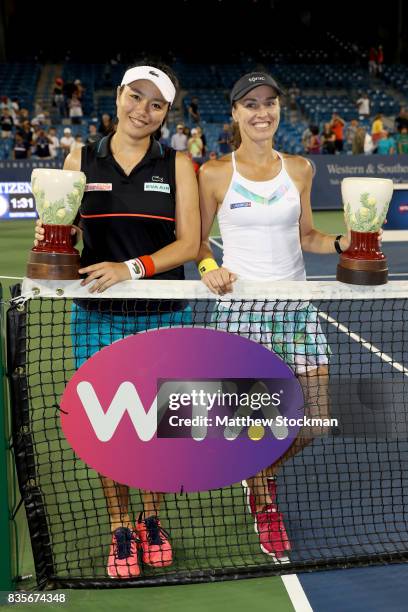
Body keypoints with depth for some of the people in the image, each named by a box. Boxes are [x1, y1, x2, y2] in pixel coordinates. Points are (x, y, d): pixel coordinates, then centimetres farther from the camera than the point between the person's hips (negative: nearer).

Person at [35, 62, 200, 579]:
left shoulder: (178, 165, 1)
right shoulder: (80, 161, 4)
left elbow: (189, 243, -6)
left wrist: (131, 268, -20)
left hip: (163, 314, 0)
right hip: (98, 315, 1)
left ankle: (151, 520, 32)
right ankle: (120, 530, 25)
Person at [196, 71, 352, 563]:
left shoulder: (299, 168, 7)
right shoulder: (214, 173, -2)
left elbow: (304, 235, 14)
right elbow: (197, 240, 4)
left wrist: (341, 244, -4)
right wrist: (209, 268, -16)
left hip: (296, 304, 4)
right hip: (240, 305, -4)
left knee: (316, 417, 3)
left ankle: (262, 471, 35)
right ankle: (265, 508, 30)